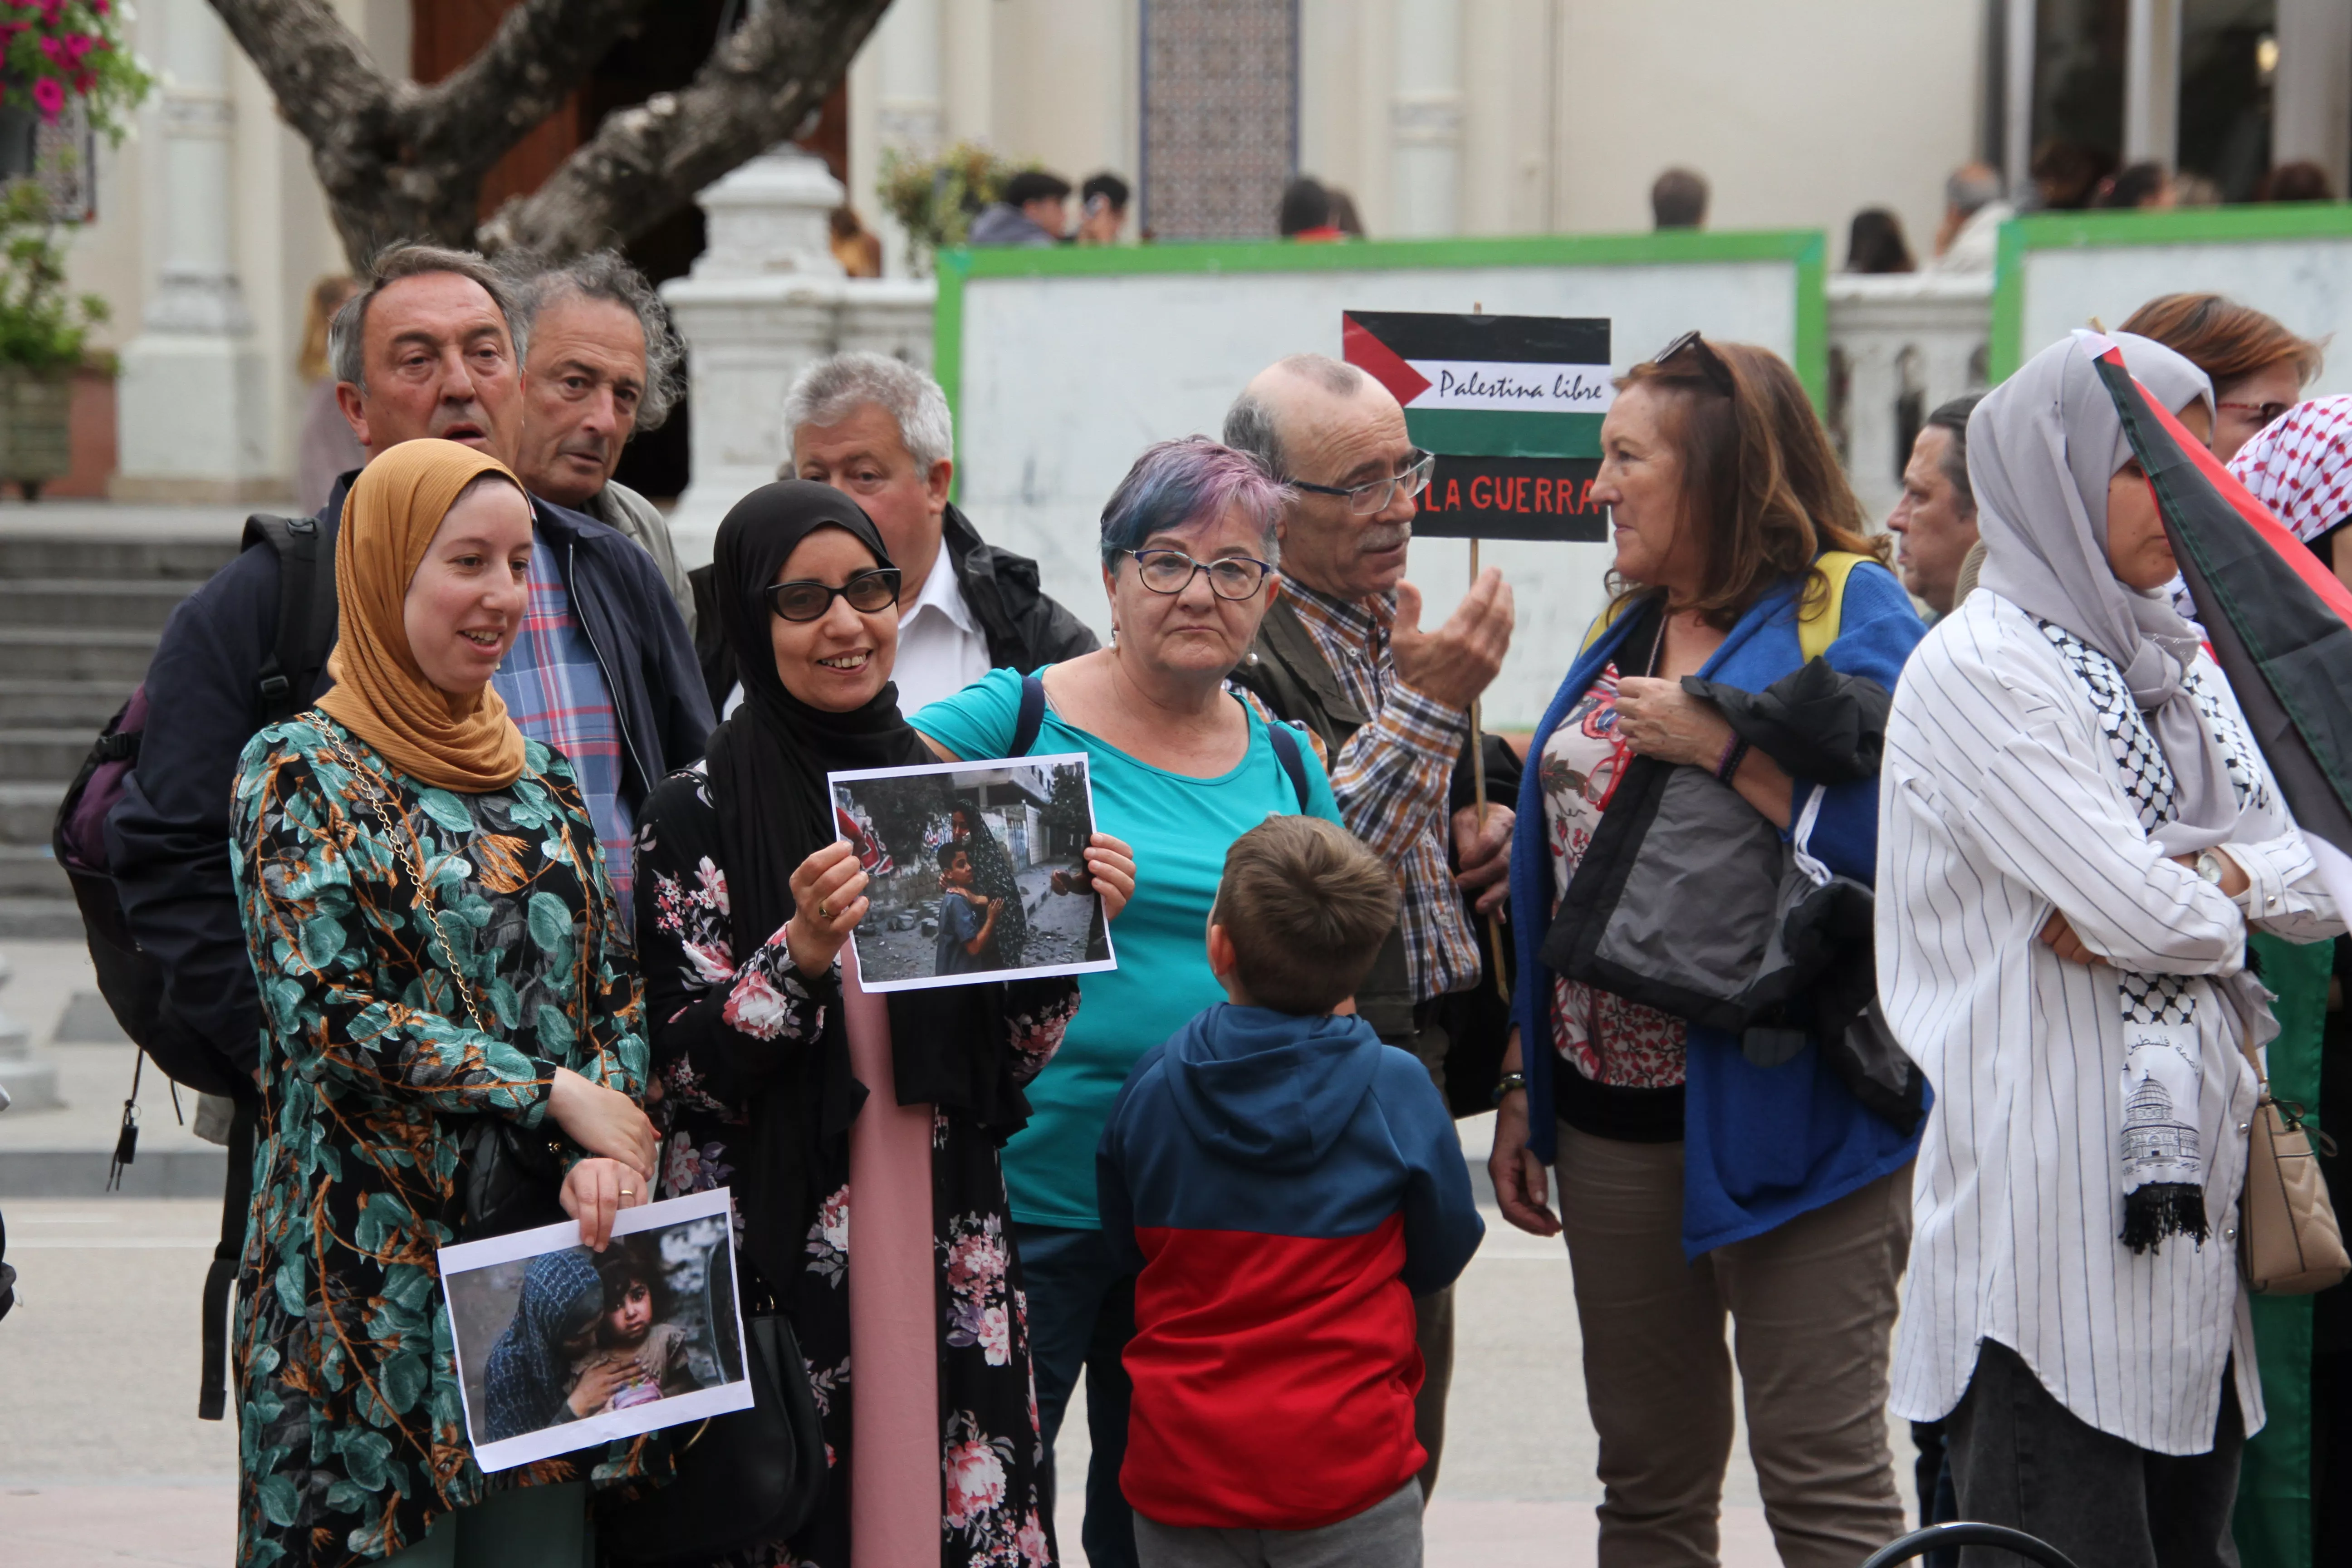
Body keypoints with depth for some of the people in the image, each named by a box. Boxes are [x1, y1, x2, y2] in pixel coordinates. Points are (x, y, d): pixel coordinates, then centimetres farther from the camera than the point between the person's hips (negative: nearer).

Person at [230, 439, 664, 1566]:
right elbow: (326, 1013, -13)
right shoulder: (303, 774, -3)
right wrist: (553, 1092, -13)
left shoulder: (540, 782, 15)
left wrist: (608, 1152, -9)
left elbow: (619, 998, 11)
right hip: (377, 1259, -5)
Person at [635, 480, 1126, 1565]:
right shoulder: (700, 812, -2)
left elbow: (1009, 1063, 10)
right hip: (782, 1260, -4)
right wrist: (802, 952, -22)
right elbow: (687, 1071, -9)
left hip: (950, 1258, 4)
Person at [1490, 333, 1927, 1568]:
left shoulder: (1848, 615, -8)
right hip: (1618, 1114, 8)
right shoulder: (1627, 630, 15)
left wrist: (1717, 744, -19)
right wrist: (1523, 1084, 16)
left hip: (1784, 1112, -8)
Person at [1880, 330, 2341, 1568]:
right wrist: (2240, 896, 3)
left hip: (2183, 1179, 8)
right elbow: (2141, 909, -17)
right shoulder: (1978, 666, -9)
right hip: (2048, 1205, -8)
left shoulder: (2176, 662, 15)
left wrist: (2196, 884, -11)